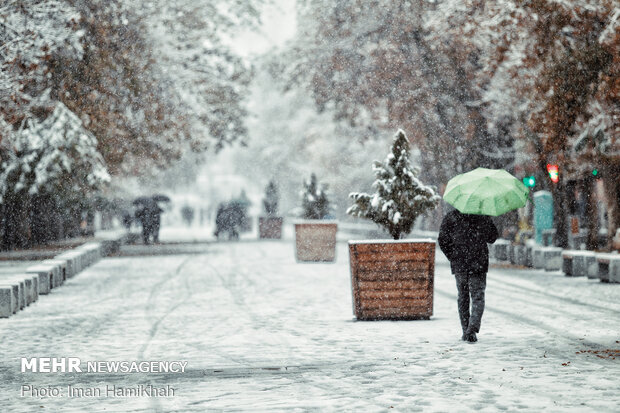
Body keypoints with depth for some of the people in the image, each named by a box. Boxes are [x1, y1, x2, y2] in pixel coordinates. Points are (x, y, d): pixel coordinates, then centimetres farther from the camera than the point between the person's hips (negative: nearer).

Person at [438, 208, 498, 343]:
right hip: (479, 264, -1)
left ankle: (466, 331, 11)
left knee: (463, 296, 13)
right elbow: (492, 238, 8)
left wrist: (453, 258, 6)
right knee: (478, 297, 2)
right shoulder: (484, 217, -1)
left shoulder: (451, 217, -1)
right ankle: (472, 329, -16)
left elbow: (443, 241, -4)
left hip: (459, 264, 1)